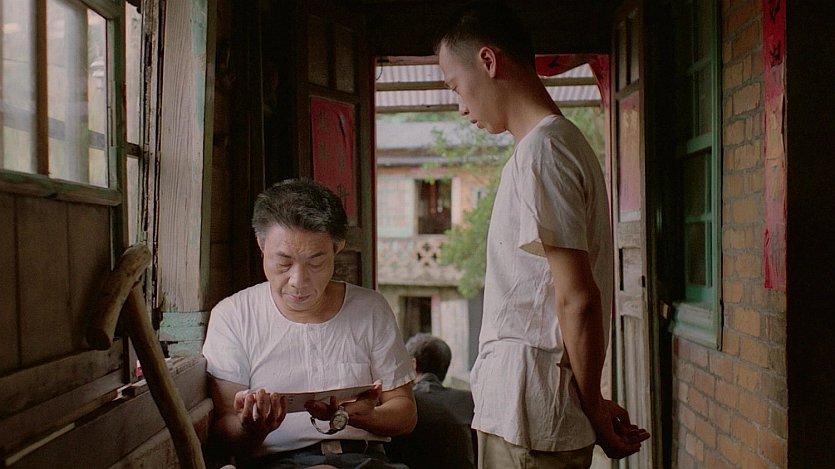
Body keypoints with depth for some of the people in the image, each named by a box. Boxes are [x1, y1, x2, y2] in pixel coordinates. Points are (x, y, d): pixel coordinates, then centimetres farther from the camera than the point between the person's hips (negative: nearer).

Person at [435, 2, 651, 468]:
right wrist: (593, 406, 15)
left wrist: (594, 408, -8)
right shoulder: (569, 141, 15)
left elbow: (577, 299, -19)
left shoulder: (539, 152, -16)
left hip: (526, 422, -9)